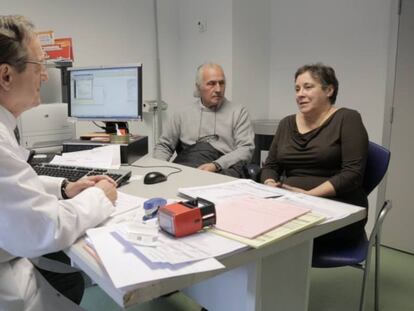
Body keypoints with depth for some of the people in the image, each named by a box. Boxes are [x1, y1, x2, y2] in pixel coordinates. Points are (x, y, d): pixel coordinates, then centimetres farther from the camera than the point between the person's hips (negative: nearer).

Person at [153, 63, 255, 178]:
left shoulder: (239, 113, 10)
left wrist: (216, 165, -15)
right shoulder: (183, 114, 18)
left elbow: (246, 149, 1)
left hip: (223, 170, -1)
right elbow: (164, 146, 22)